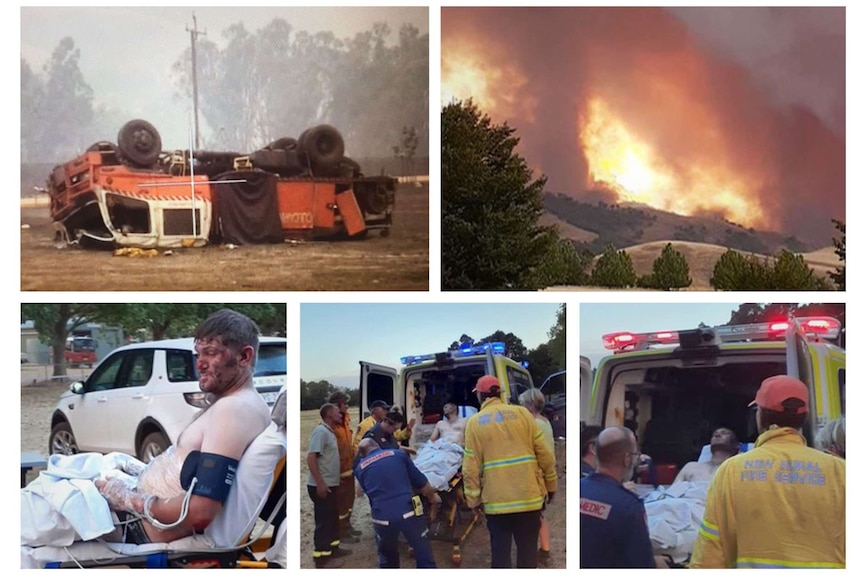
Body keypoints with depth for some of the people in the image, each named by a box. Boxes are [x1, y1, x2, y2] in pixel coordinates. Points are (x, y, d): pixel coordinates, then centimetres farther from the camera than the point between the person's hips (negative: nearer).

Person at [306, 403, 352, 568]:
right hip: (322, 485, -10)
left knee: (332, 518, 17)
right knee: (323, 521, -4)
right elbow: (311, 458, -23)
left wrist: (336, 478, 21)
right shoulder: (321, 431, -17)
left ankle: (333, 548, 29)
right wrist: (320, 483, -25)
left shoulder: (330, 432, 13)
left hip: (331, 484, 10)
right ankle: (321, 557, 1)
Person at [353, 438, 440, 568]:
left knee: (387, 558, 27)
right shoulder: (398, 454, 13)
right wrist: (432, 496, 34)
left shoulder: (359, 468, 16)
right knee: (424, 555, 12)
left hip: (382, 516, 1)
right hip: (408, 511, -1)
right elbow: (420, 481, 15)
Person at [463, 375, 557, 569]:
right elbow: (544, 454, 2)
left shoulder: (475, 422, -1)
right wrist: (551, 484, 13)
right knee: (528, 550, 11)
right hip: (529, 496, 1)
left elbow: (471, 467, -4)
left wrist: (473, 500, 4)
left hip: (496, 500, -1)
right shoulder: (521, 413, 2)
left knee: (500, 552, 9)